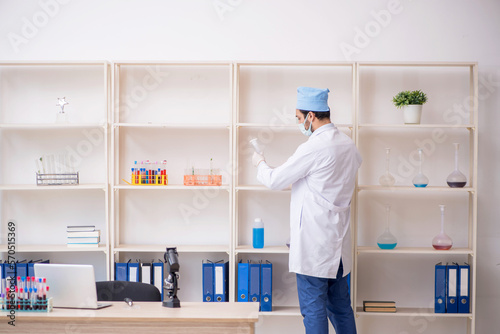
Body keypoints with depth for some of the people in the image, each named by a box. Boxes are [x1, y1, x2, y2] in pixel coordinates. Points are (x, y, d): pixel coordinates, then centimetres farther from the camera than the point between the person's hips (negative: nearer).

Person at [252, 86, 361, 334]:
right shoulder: (348, 145, 8)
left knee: (313, 309, 1)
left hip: (314, 243, -8)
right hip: (338, 241, 9)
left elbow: (275, 180, -12)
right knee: (340, 306, 18)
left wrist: (260, 163, 9)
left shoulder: (313, 148, -18)